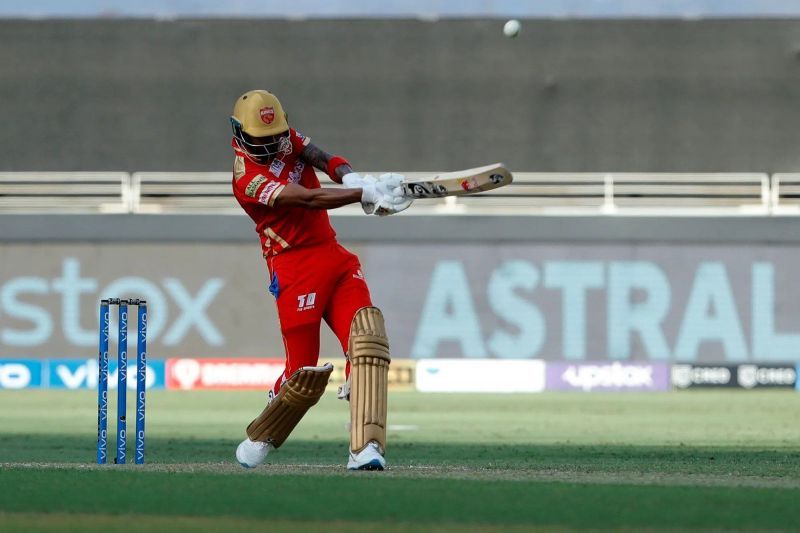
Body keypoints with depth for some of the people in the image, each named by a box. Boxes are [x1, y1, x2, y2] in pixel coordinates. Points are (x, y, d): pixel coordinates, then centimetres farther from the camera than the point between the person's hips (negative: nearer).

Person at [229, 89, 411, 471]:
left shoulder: (287, 137, 10)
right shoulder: (247, 176, -14)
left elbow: (326, 161, -4)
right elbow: (309, 200, -25)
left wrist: (352, 178, -28)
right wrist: (367, 193, -35)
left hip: (334, 257, 6)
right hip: (295, 266, -6)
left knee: (366, 332, -16)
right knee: (304, 375, -6)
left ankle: (365, 448, -24)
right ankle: (259, 439, 24)